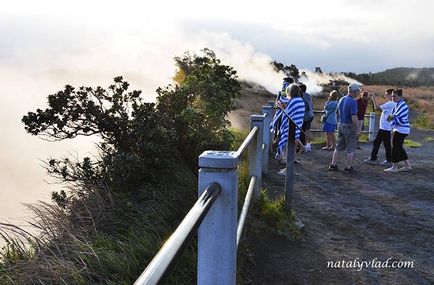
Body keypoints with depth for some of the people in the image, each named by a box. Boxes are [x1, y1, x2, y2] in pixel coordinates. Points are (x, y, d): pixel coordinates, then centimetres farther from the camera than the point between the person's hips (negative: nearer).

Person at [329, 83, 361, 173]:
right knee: (351, 149, 4)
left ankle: (333, 165, 15)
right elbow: (354, 117, -21)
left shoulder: (341, 100, 8)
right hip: (349, 126, -8)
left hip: (340, 125, 8)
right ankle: (348, 167, 9)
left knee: (338, 147, 14)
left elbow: (337, 113, 16)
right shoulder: (353, 101, -17)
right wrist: (358, 129, -16)